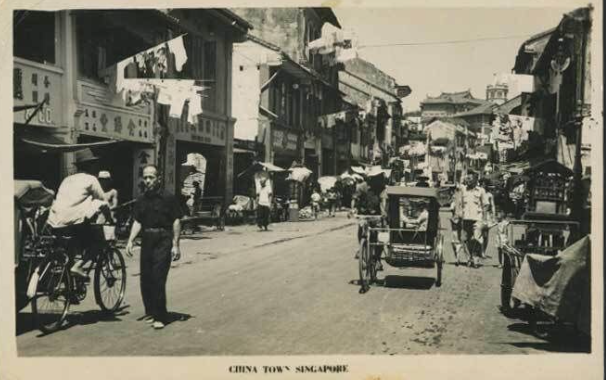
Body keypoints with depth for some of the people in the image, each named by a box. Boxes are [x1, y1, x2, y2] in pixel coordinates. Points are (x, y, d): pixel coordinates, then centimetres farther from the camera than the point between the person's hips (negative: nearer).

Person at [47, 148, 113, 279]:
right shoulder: (90, 179, 5)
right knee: (99, 239, 10)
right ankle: (78, 265, -8)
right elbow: (103, 202, 8)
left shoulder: (67, 179, 24)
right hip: (73, 222, -7)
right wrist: (110, 219, 24)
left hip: (54, 224, 7)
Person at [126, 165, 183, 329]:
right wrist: (130, 240, 1)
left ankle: (160, 316, -2)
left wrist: (175, 245, -8)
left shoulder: (168, 198, -4)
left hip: (163, 241, -5)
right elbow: (137, 222, 13)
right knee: (145, 278, 7)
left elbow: (176, 221, -4)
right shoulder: (141, 200, 11)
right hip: (147, 240, 5)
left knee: (158, 279, -10)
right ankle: (150, 312, 23)